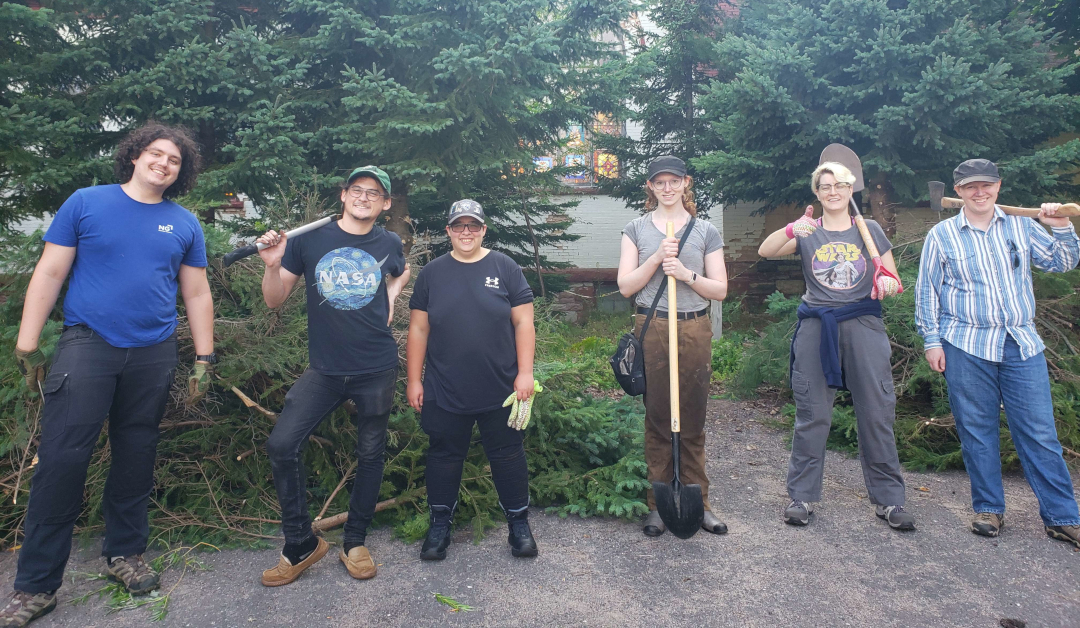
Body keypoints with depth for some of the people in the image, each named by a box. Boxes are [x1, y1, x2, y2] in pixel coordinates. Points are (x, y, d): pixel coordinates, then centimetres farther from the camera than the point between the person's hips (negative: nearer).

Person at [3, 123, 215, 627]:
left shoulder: (185, 224, 8)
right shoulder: (86, 203, 3)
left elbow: (197, 295, 11)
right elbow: (49, 274, 2)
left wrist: (204, 359, 7)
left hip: (153, 355, 2)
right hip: (87, 345, -2)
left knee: (136, 457, 10)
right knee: (61, 458, -5)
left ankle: (125, 553, 28)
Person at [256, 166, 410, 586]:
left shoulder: (389, 243, 1)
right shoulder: (310, 238, -3)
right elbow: (275, 300, 1)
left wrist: (391, 295, 5)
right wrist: (273, 264, -17)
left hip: (377, 369, 1)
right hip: (325, 369, 0)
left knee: (371, 454, 9)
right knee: (282, 445, -9)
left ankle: (354, 542, 28)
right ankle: (301, 544, 10)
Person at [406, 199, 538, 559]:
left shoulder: (505, 269, 1)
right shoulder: (432, 273, 5)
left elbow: (523, 323, -1)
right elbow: (418, 330, 5)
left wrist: (525, 372, -8)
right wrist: (414, 380, 2)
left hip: (500, 390, -1)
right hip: (444, 392, 2)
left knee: (507, 455, 9)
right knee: (444, 456, 12)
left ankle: (518, 523, 25)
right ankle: (439, 525, 28)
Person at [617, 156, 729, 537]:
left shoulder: (706, 231, 9)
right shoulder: (636, 229, 9)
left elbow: (720, 290, 5)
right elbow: (626, 286, 1)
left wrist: (686, 273, -11)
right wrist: (658, 257, -11)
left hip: (694, 331, 1)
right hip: (651, 330, -1)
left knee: (693, 421, 6)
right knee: (657, 420, 3)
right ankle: (658, 504, 15)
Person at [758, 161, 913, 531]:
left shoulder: (870, 230, 11)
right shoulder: (806, 233, 9)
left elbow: (893, 279, 12)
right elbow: (765, 251, -8)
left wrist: (886, 286, -12)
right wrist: (790, 231, -27)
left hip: (863, 326, 1)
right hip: (816, 329, 0)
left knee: (876, 414, 1)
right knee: (811, 415, 3)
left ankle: (888, 499, 15)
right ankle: (802, 496, 13)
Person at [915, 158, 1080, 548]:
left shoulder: (1021, 226, 11)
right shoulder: (941, 235, 5)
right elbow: (927, 291, 6)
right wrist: (931, 340, 1)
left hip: (1022, 344, 2)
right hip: (966, 347, -1)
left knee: (1040, 433, 2)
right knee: (977, 431, 5)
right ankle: (988, 509, 18)